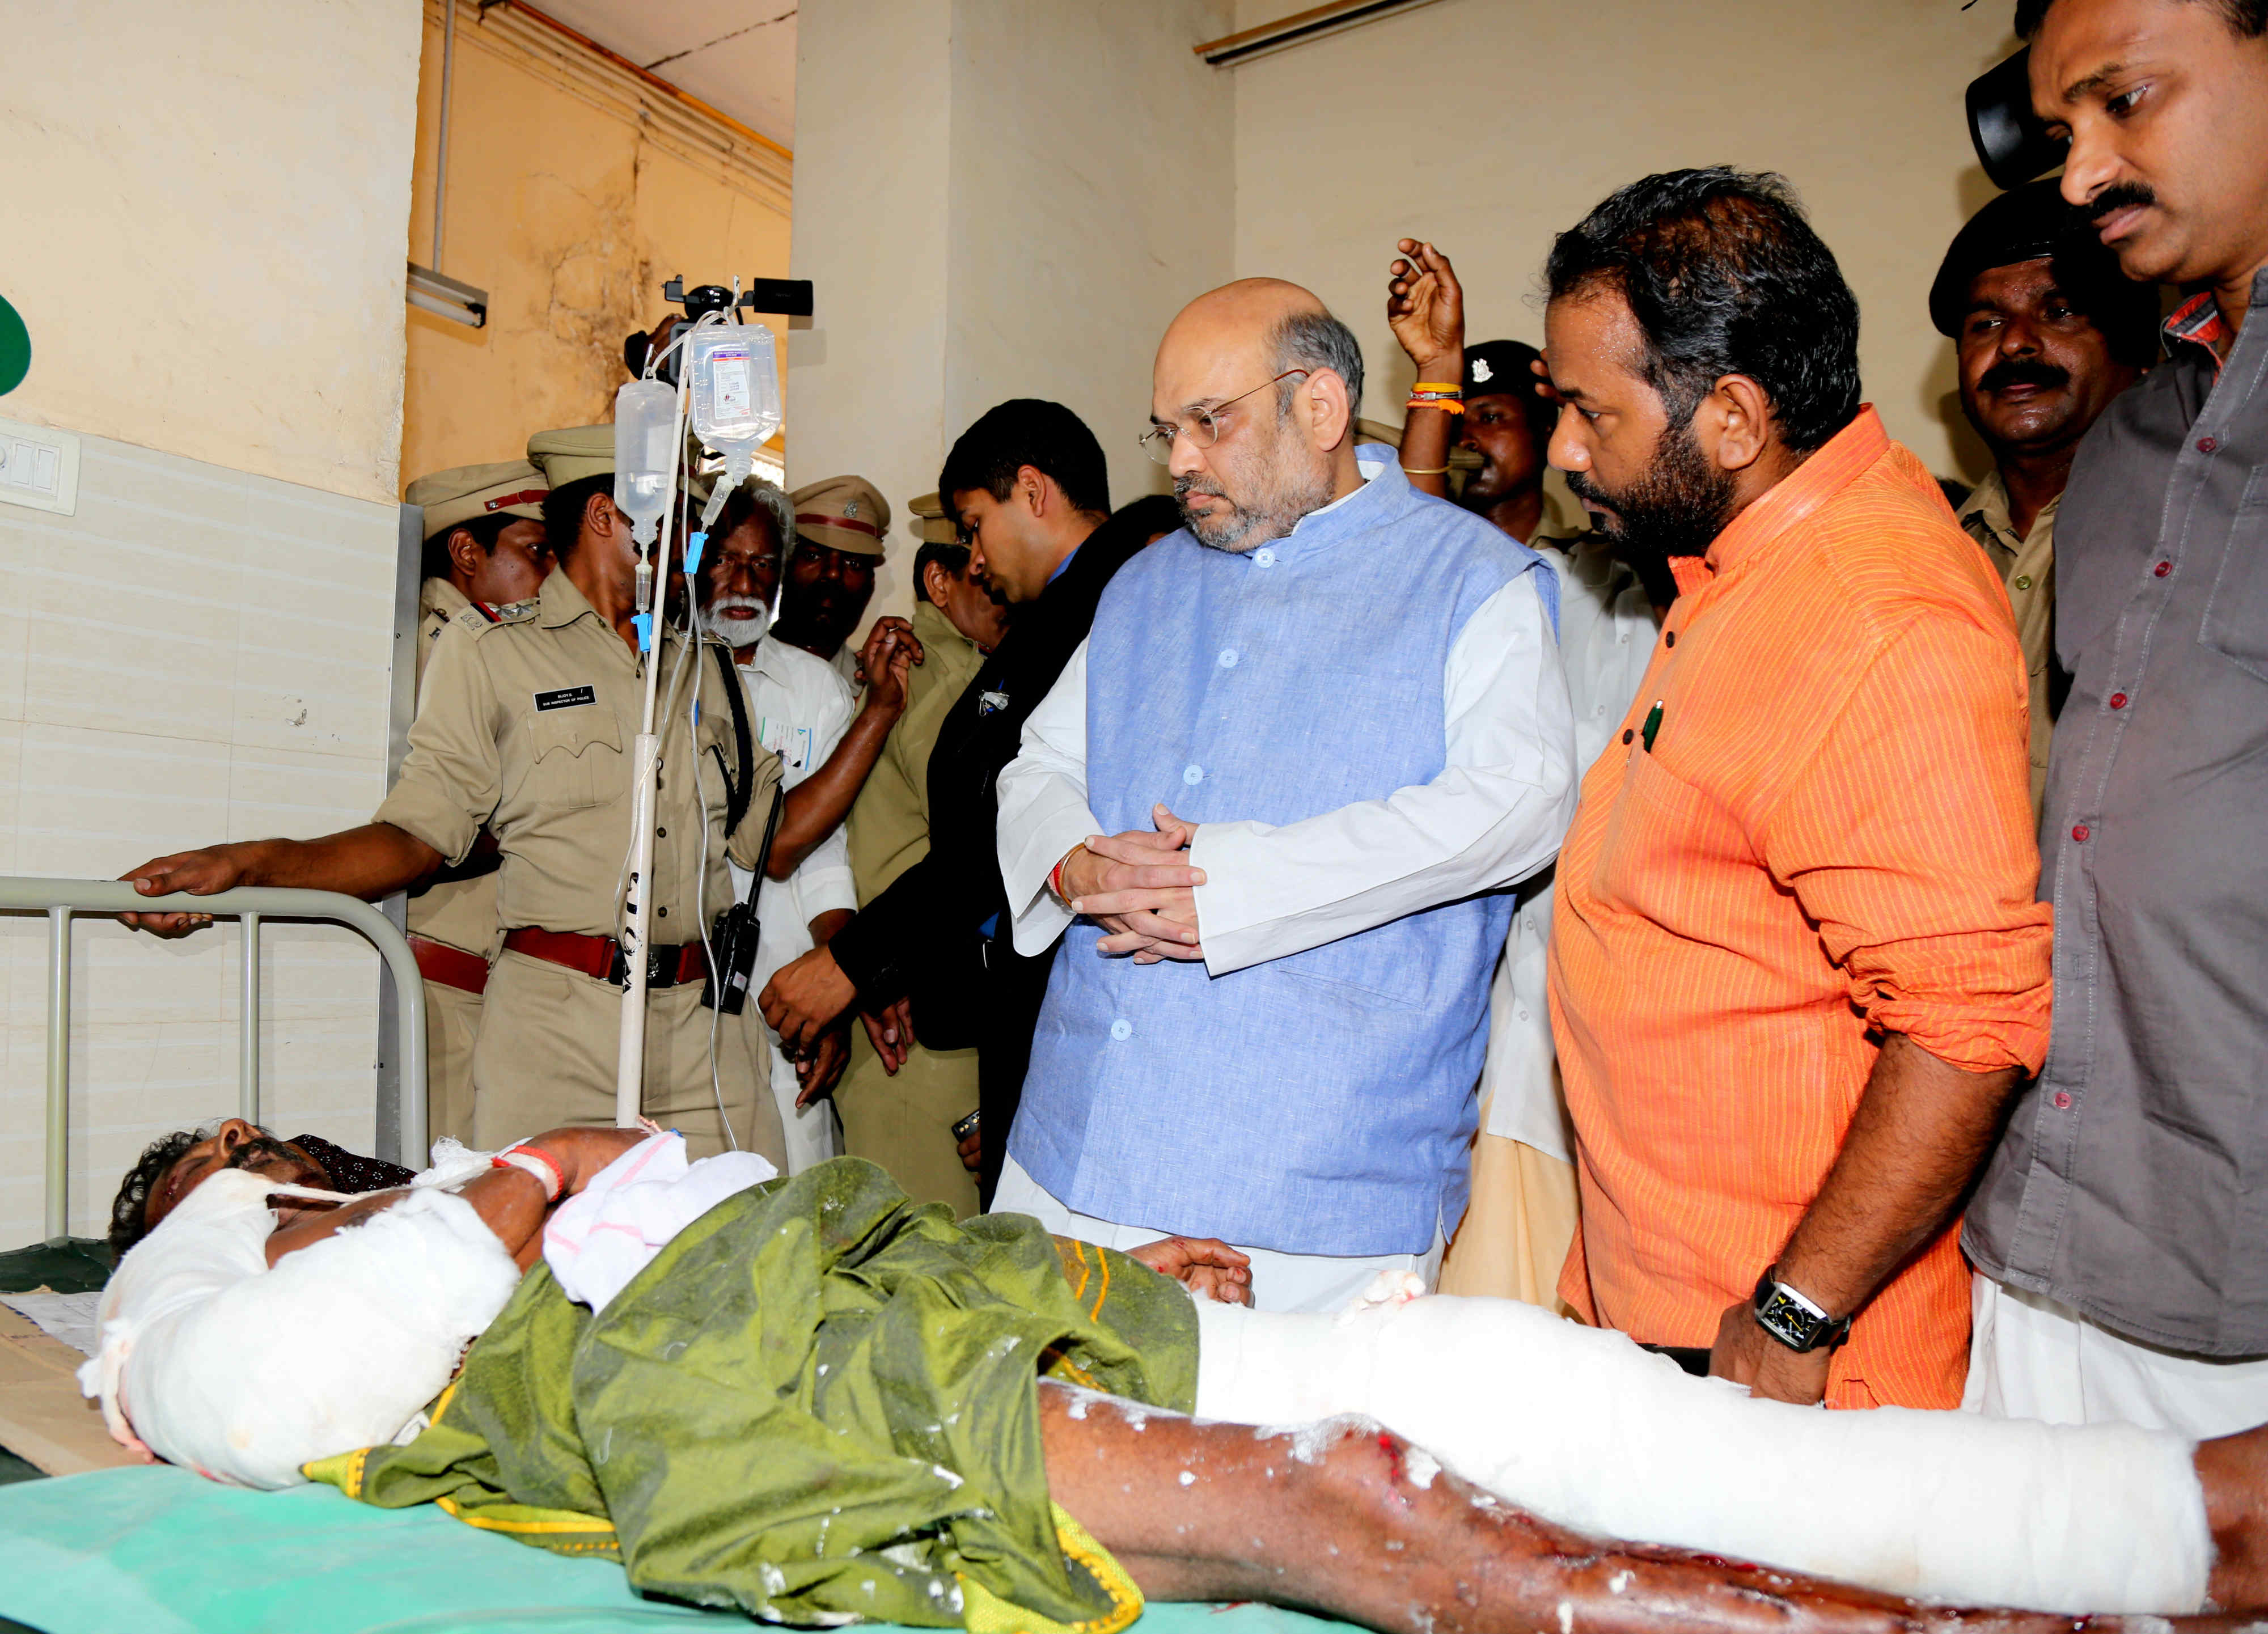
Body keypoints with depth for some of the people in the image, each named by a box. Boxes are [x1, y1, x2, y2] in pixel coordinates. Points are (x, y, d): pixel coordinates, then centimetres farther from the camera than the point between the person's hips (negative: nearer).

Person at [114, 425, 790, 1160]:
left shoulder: (706, 669, 18)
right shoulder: (488, 650, 8)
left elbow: (775, 841, 15)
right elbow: (418, 833, 0)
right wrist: (246, 863, -12)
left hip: (705, 1027, 3)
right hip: (556, 1025, -3)